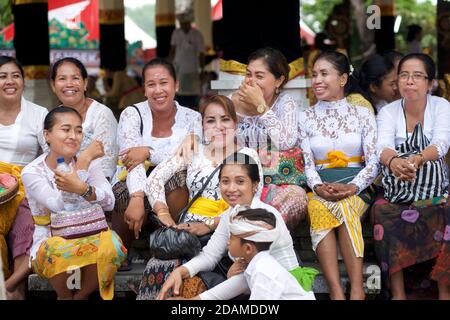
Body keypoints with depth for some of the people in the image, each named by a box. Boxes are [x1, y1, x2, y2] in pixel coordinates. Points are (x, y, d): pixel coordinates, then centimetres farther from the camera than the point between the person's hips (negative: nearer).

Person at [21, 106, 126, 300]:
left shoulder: (89, 163, 4)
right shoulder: (32, 172, -4)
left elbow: (109, 202, -13)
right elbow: (57, 205, -19)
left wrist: (82, 188, -34)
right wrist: (82, 165, -19)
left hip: (90, 239, 2)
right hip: (50, 244, -2)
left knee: (111, 243, -31)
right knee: (59, 250, -38)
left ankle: (80, 296, -6)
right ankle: (64, 296, -6)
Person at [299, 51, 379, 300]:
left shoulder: (362, 114, 10)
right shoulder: (306, 117, 15)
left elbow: (373, 162, 3)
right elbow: (307, 163, 7)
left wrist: (353, 187, -16)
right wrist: (318, 187, -14)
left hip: (357, 184, -1)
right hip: (320, 187, 1)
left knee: (343, 207, -37)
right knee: (317, 207, -36)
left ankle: (357, 289, -43)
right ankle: (336, 291, -44)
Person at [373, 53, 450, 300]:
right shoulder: (388, 112, 3)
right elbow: (383, 147, -16)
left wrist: (416, 160, -40)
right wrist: (394, 161, -42)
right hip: (397, 189, 1)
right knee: (382, 211, -30)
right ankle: (397, 292, -28)